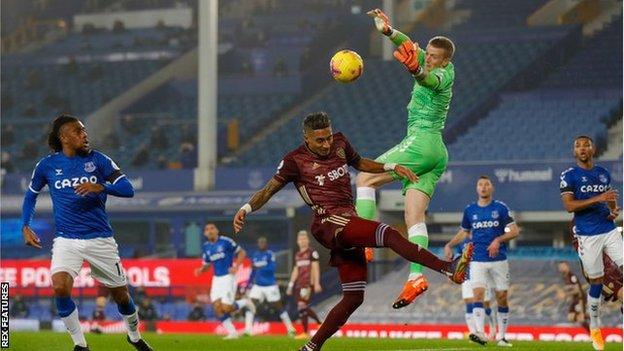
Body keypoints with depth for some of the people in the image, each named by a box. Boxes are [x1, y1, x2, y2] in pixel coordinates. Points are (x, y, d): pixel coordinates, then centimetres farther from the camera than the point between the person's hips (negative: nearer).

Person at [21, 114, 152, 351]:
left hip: (100, 239, 0)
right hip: (66, 240, 0)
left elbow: (128, 189, -8)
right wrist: (25, 227, 7)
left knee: (120, 294, 8)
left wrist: (100, 187, -25)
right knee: (60, 287, -24)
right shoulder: (47, 165, 1)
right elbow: (31, 194, 18)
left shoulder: (98, 160, -2)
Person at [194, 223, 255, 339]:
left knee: (226, 308, -12)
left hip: (228, 277, -6)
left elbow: (241, 252, -3)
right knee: (217, 307, -5)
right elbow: (206, 264, 17)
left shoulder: (226, 241, -11)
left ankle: (244, 303, 17)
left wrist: (236, 266, -16)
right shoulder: (206, 247, 7)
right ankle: (232, 332, 6)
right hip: (217, 279, 6)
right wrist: (201, 270, -5)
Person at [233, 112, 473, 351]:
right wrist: (246, 209, -13)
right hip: (330, 223, -8)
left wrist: (392, 167, 24)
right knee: (390, 235, -27)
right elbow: (269, 189, 1)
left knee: (353, 298, 5)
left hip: (350, 227, 8)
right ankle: (448, 268, -38)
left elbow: (359, 163, 33)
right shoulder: (295, 160, -2)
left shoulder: (339, 143, 16)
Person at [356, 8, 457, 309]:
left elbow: (430, 80, -35)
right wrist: (387, 30, 7)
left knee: (365, 179, -4)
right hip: (436, 154, 10)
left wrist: (415, 70, -57)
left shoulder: (445, 74, -10)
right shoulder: (431, 67, 15)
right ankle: (416, 277, -15)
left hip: (421, 141, -10)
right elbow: (410, 46, 24)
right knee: (414, 217, -2)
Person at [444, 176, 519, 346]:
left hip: (499, 260, -1)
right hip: (477, 260, 1)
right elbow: (464, 232, 23)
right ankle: (480, 333, -27)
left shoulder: (501, 208, 2)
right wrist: (449, 245, 9)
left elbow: (515, 231, 0)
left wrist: (498, 240, -16)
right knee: (478, 294, -16)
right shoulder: (470, 210, 9)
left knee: (502, 298, 1)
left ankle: (502, 337, 11)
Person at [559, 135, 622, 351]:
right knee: (596, 282, 0)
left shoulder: (604, 173, 13)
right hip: (588, 235, -4)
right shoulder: (569, 176, -4)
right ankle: (594, 329, 14)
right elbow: (569, 206, -14)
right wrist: (598, 199, -21)